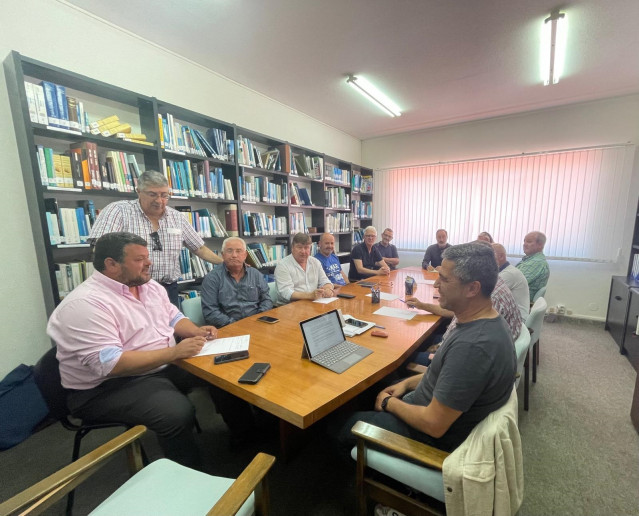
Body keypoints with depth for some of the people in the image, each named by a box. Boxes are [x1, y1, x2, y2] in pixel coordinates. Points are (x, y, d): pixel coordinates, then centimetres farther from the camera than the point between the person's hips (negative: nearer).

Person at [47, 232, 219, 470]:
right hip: (107, 386, -7)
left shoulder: (150, 286, 4)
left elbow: (173, 317, 13)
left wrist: (196, 331, -8)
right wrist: (174, 352, -33)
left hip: (163, 365, 8)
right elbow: (108, 364, -29)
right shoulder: (86, 304, -23)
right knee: (177, 413, -31)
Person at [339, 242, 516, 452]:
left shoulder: (472, 346, -37)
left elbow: (434, 424, -29)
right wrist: (407, 383, 4)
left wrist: (389, 403, -13)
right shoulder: (487, 321, -5)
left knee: (344, 424, 7)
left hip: (437, 437, -8)